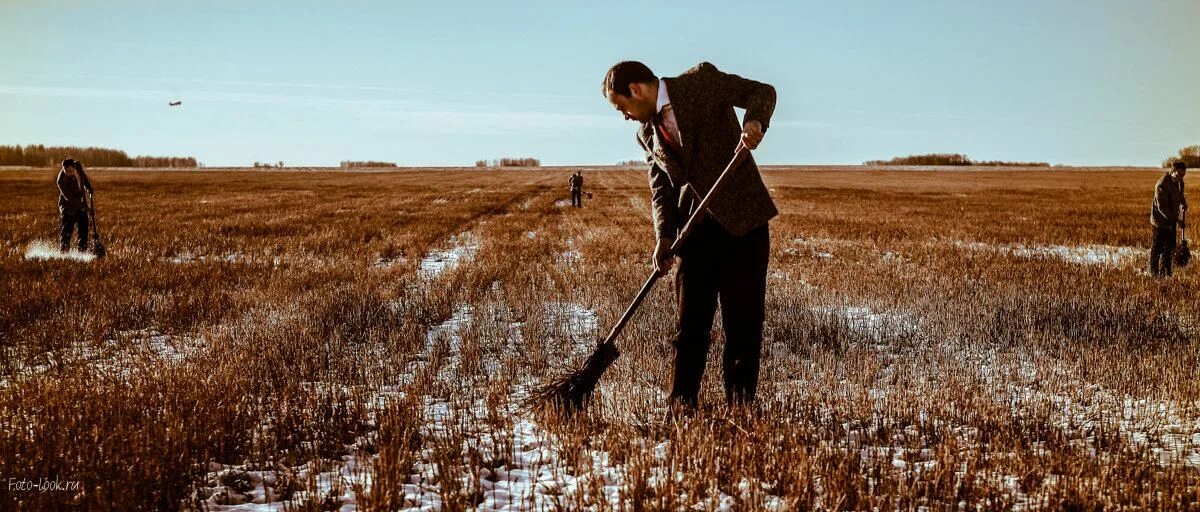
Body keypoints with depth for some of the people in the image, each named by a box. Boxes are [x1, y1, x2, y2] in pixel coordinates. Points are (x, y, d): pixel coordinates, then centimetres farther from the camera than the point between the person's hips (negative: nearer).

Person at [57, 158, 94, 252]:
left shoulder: (78, 166, -11)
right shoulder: (62, 180, -28)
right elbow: (69, 198, -27)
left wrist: (88, 186, 8)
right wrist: (82, 206, -31)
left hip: (81, 205, 6)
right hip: (69, 208, -6)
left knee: (83, 230, 7)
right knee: (66, 232, -7)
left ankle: (82, 252, 15)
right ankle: (63, 253, -2)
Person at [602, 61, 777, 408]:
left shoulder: (703, 80, -5)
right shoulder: (647, 133, 11)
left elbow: (762, 91, -6)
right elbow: (661, 187, 8)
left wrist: (754, 122, -28)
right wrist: (663, 236, -8)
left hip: (743, 217, -5)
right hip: (696, 225, 5)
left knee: (744, 318, 0)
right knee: (691, 319, 5)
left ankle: (740, 401, 9)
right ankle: (683, 400, 14)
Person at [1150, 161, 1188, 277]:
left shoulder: (1179, 181, 2)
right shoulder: (1162, 184, -25)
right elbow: (1161, 207, -25)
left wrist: (1183, 204, 5)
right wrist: (1176, 219, -27)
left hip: (1171, 220, 8)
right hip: (1161, 220, -8)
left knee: (1169, 247, 14)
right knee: (1157, 248, -1)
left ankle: (1165, 272, 25)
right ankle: (1154, 273, 8)